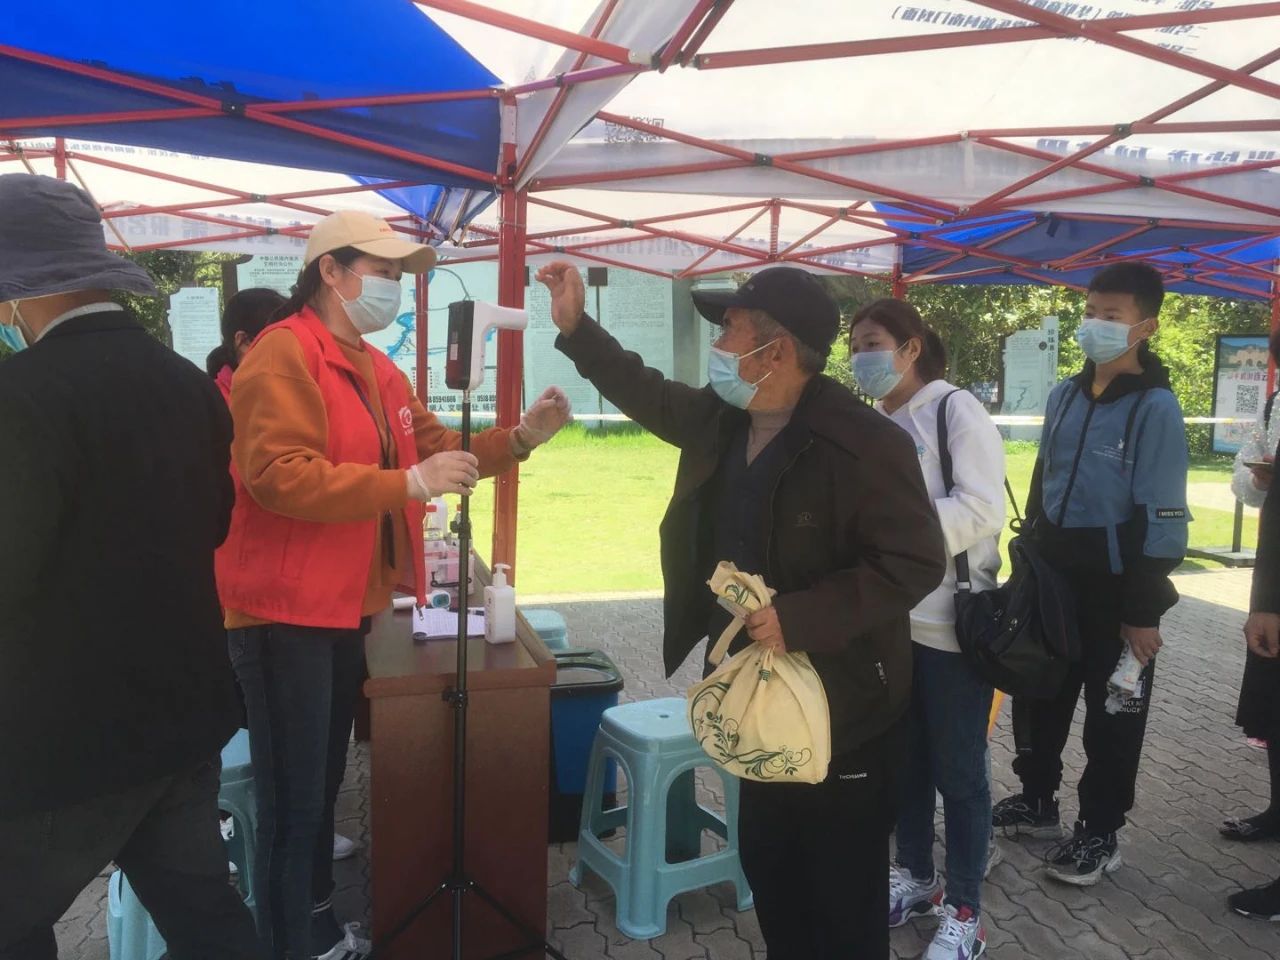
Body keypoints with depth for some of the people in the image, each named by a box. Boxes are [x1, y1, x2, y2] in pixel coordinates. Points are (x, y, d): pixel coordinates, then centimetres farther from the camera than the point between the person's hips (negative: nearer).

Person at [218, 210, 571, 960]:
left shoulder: (375, 368, 14)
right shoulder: (284, 355, -15)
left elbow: (437, 446, 15)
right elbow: (278, 474, -26)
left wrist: (520, 438, 1)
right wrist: (408, 484, -29)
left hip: (347, 606, 9)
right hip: (285, 611, -9)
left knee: (325, 783, 21)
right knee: (292, 795, 0)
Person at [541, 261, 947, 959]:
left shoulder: (866, 444, -24)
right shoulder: (718, 417, 0)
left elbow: (916, 562, -24)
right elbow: (649, 394, 17)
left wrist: (800, 617, -31)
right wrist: (576, 327, 13)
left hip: (842, 708, -7)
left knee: (843, 895, 10)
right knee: (767, 868, 24)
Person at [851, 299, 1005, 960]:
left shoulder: (956, 410, -9)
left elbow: (982, 510, -18)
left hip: (950, 624, -6)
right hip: (888, 621, 6)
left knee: (957, 770, 7)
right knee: (902, 760, 18)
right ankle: (916, 878, 38)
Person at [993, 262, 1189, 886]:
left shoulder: (1155, 408, -14)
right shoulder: (1065, 396, 6)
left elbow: (1162, 519, -15)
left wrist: (1143, 611, -15)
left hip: (1115, 594, -6)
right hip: (1053, 583, 6)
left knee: (1112, 719, 10)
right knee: (1039, 698, 17)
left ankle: (1100, 834, 27)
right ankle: (1036, 800, 37)